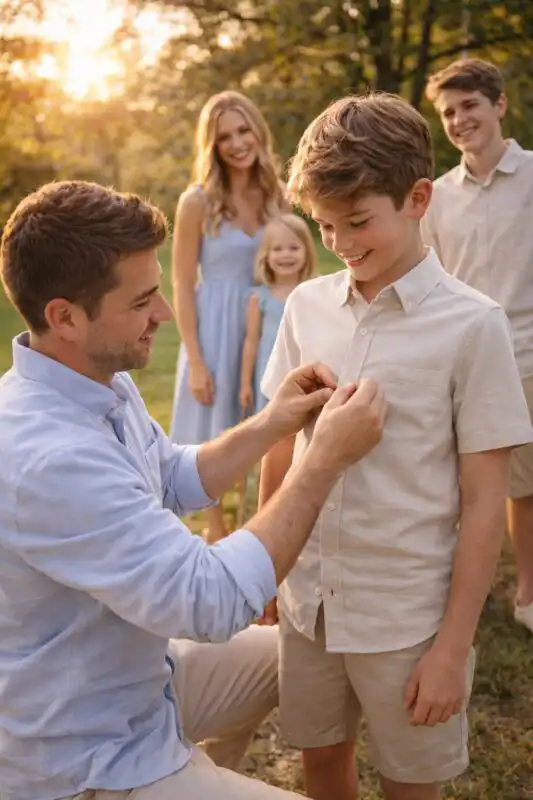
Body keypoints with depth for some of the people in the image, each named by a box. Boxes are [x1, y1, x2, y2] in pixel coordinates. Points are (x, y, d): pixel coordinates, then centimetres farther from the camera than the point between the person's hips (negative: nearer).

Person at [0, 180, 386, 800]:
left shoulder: (104, 385, -4)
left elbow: (174, 482, 12)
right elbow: (213, 601, -32)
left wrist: (269, 426, -3)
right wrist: (327, 459, -25)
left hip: (137, 676, 9)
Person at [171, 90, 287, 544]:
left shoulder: (275, 195, 2)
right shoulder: (198, 202, -12)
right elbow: (183, 287, -10)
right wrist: (195, 360, -13)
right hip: (217, 324, -4)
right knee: (216, 436, 9)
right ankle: (216, 527, 27)